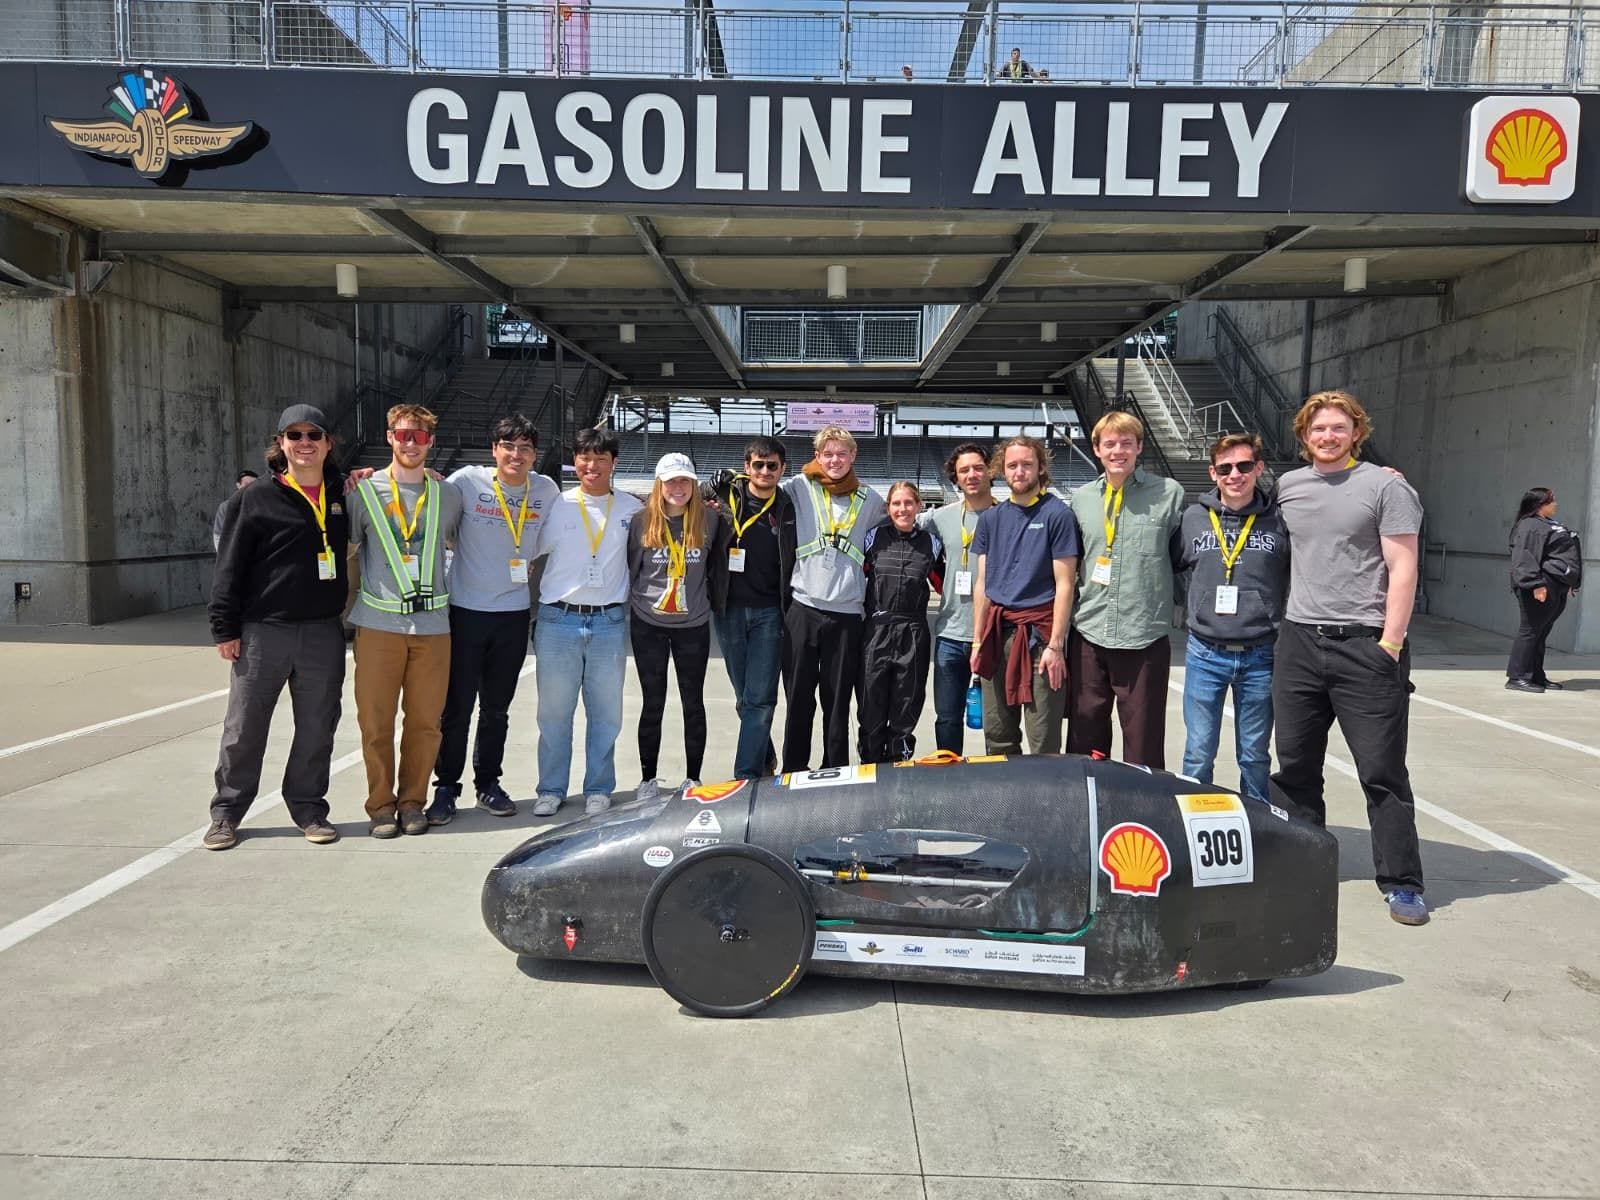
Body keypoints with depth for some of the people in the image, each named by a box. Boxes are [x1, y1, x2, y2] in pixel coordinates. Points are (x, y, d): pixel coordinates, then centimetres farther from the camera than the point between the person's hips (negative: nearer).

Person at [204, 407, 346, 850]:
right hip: (263, 630, -2)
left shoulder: (343, 495, 9)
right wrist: (224, 627, -6)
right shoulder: (255, 497, -2)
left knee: (318, 727, 8)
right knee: (244, 728, 6)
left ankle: (309, 808, 22)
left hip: (323, 632, 3)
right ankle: (226, 812, 20)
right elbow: (230, 565, -2)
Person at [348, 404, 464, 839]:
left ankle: (412, 801, 18)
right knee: (375, 720, 1)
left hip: (432, 624, 2)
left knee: (424, 721, 4)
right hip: (379, 624, -1)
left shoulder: (448, 496, 11)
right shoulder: (364, 492, 5)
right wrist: (346, 605, 4)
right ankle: (381, 806, 13)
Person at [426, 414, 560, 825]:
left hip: (514, 613, 3)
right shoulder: (467, 481, -8)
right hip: (465, 610, -3)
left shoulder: (546, 490, 1)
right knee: (456, 707, 3)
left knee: (497, 708, 14)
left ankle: (488, 784, 28)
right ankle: (445, 788, 17)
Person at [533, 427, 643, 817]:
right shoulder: (556, 506, 4)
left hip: (609, 623, 1)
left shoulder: (631, 508, 6)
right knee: (553, 712, 5)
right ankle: (551, 790, 18)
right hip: (558, 620, 0)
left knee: (605, 713, 6)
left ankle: (598, 789, 20)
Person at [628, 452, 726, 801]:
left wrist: (709, 598, 3)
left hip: (694, 625, 1)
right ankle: (648, 779, 18)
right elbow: (628, 569, 4)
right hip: (648, 625, -1)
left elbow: (718, 564, 11)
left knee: (693, 703, 7)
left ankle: (693, 778, 18)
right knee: (653, 703, 6)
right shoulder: (642, 521, -4)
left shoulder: (709, 520, -1)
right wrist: (632, 604, 4)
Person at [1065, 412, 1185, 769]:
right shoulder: (1081, 498, 10)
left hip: (1145, 637, -3)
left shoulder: (1169, 493, 0)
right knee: (1084, 743, 11)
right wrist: (1066, 621, 13)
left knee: (1143, 746, 4)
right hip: (1088, 635, 3)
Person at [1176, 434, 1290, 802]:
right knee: (1198, 754, 5)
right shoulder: (1193, 518, 2)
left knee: (1255, 756, 11)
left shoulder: (1279, 522, -1)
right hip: (1205, 654, 0)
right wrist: (1192, 609, 7)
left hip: (1260, 657, 0)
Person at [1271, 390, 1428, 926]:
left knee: (1383, 771, 0)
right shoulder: (1287, 487, 12)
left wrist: (1390, 642, -12)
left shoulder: (1385, 486, -2)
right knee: (1296, 767, 11)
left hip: (1364, 645, -5)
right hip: (1298, 641, 5)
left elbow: (1402, 568, -6)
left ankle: (1402, 882, 11)